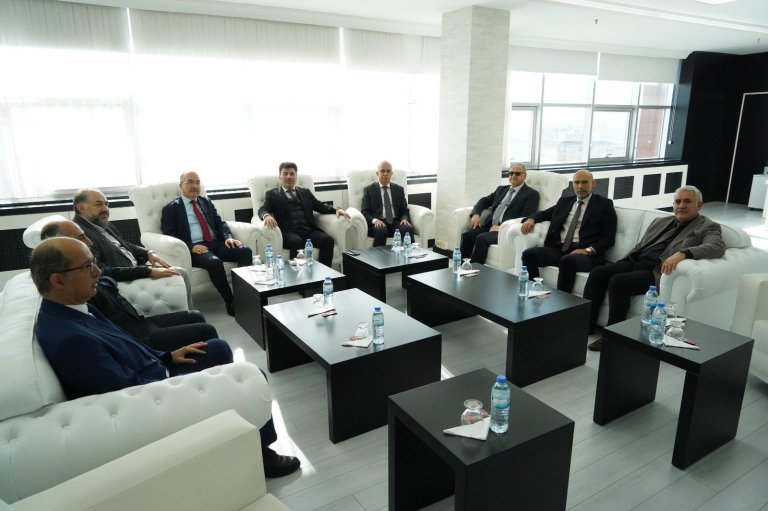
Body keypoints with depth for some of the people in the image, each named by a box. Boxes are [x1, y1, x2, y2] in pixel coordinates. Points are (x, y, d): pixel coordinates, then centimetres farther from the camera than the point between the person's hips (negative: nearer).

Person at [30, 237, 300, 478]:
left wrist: (168, 357, 7)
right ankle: (258, 454, 13)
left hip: (152, 373, 10)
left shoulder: (70, 311, -1)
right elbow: (134, 391, -27)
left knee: (219, 348, 21)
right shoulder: (68, 338, -31)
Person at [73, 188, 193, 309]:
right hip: (124, 281, -9)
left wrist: (148, 253, 1)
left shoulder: (105, 225, 10)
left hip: (137, 268, 10)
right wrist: (150, 271, -28)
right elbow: (102, 272, -27)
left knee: (181, 273, 3)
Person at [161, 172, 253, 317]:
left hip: (217, 243, 5)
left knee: (245, 251, -23)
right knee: (214, 262, -36)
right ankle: (231, 303, -22)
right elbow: (169, 236, -1)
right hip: (195, 248, -5)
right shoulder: (171, 208, 8)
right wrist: (190, 247, -18)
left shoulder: (206, 201, 23)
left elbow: (220, 223, 16)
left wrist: (228, 237, -7)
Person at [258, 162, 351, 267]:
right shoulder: (272, 194, 18)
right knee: (297, 242, -37)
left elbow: (320, 206, 19)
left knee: (328, 240, -26)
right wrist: (267, 216, -23)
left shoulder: (305, 192, 27)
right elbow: (263, 210, 3)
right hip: (289, 232, -3)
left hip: (309, 231, 3)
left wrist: (336, 209, -3)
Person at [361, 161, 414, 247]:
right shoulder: (368, 190, 11)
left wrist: (404, 219, -8)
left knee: (408, 228, -31)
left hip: (396, 222, 2)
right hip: (378, 223, -2)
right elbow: (365, 212, 4)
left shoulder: (399, 189, 19)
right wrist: (375, 220, -17)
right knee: (381, 230, -37)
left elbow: (404, 210, 17)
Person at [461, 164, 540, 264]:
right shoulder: (501, 189, 24)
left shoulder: (531, 194, 3)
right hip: (490, 226, 6)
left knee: (482, 238, -32)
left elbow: (526, 217, -9)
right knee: (466, 235, -20)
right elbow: (485, 201, 23)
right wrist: (476, 214, 0)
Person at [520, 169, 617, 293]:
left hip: (585, 254, -5)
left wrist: (588, 250, -18)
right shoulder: (565, 201, 20)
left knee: (568, 260, -38)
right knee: (529, 254, -21)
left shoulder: (604, 204, 6)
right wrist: (531, 219, 5)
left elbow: (609, 238, 0)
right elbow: (545, 213, 31)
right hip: (558, 249, 5)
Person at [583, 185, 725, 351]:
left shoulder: (708, 227, 4)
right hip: (635, 262, 7)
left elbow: (717, 247, -17)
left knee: (618, 281, -30)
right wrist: (620, 265, 11)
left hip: (658, 272, -7)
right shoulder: (660, 221, 24)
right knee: (598, 273, -17)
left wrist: (683, 253, -34)